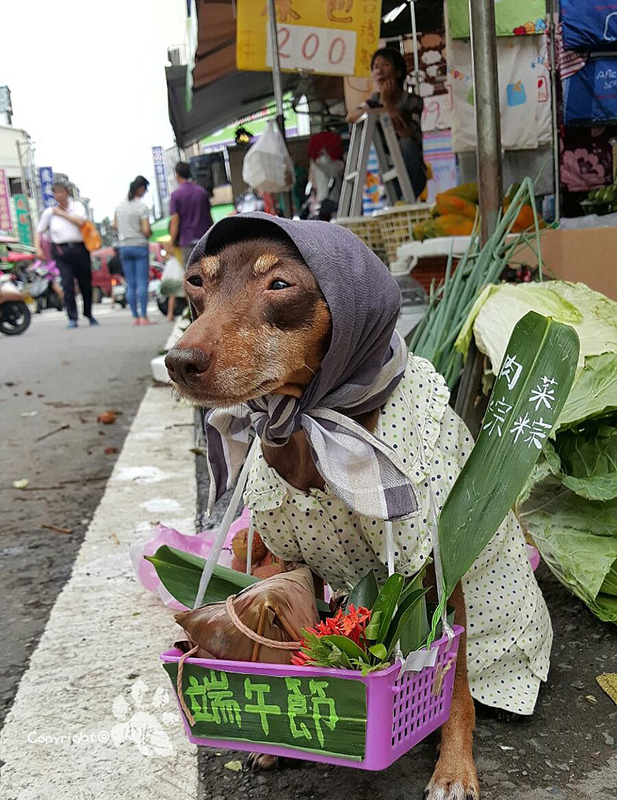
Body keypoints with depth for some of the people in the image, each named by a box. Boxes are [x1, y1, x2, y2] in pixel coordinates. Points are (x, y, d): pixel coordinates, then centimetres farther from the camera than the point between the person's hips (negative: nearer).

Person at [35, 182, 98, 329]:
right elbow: (39, 231, 14)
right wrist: (38, 248, 1)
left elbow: (80, 221, -12)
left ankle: (89, 314, 25)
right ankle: (72, 318, -9)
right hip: (61, 251, 0)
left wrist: (62, 213, -6)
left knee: (86, 283, 7)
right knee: (67, 284, -11)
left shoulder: (77, 206, 7)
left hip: (80, 249, 1)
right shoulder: (49, 212, 9)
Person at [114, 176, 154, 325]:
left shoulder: (120, 205, 8)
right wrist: (150, 234, 6)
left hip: (124, 246, 5)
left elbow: (115, 225, 15)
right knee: (142, 283, -5)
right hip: (140, 246, -5)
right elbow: (146, 230, -14)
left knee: (130, 284, 7)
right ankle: (143, 317, -9)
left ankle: (135, 317, 7)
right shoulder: (142, 206, -10)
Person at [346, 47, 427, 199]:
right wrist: (382, 111, -28)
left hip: (411, 175, -4)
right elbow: (350, 117, -15)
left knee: (406, 144, -30)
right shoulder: (375, 99, 5)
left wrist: (388, 103, -22)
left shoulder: (414, 101, -8)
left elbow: (407, 135, -26)